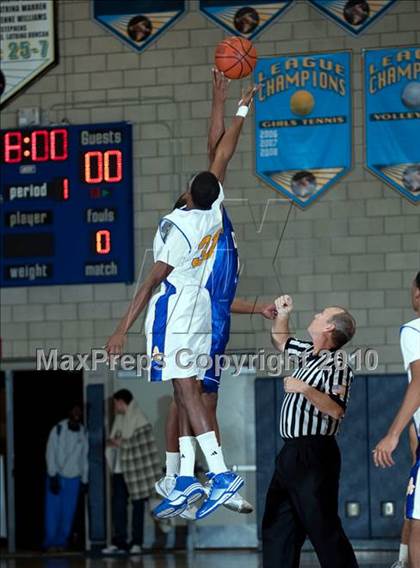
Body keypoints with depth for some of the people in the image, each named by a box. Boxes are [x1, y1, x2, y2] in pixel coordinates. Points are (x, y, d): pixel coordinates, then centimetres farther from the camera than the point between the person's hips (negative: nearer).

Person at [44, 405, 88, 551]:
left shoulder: (83, 433, 4)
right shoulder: (58, 430, -7)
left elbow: (84, 457, 8)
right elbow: (50, 453, -8)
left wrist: (84, 480, 6)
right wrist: (53, 476, -12)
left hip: (74, 478, 3)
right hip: (57, 476, -3)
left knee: (68, 512, 2)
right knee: (53, 510, -4)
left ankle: (62, 541, 9)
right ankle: (51, 541, 1)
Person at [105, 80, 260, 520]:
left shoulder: (176, 224, -16)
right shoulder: (214, 213, 3)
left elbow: (154, 279, -17)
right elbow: (222, 157, 14)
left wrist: (123, 329, -15)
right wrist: (242, 110, 25)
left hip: (174, 307, -8)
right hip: (199, 304, 8)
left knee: (186, 390, -12)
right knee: (186, 390, 10)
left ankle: (221, 473, -22)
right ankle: (186, 479, 9)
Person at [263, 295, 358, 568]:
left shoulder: (337, 364, -12)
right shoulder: (309, 353, 15)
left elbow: (337, 409, -24)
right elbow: (281, 341, 35)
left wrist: (305, 389, -25)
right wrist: (282, 314, 20)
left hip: (314, 454, -10)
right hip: (292, 453, 10)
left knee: (322, 527, -10)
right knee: (277, 526, 10)